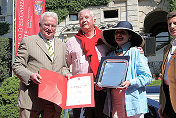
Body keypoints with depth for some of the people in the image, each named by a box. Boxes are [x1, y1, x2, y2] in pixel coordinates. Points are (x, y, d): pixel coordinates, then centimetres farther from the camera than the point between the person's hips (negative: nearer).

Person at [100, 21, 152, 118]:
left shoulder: (136, 53, 2)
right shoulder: (110, 55, 15)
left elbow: (147, 77, -4)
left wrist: (130, 82, -17)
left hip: (133, 101, -3)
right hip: (115, 102, 4)